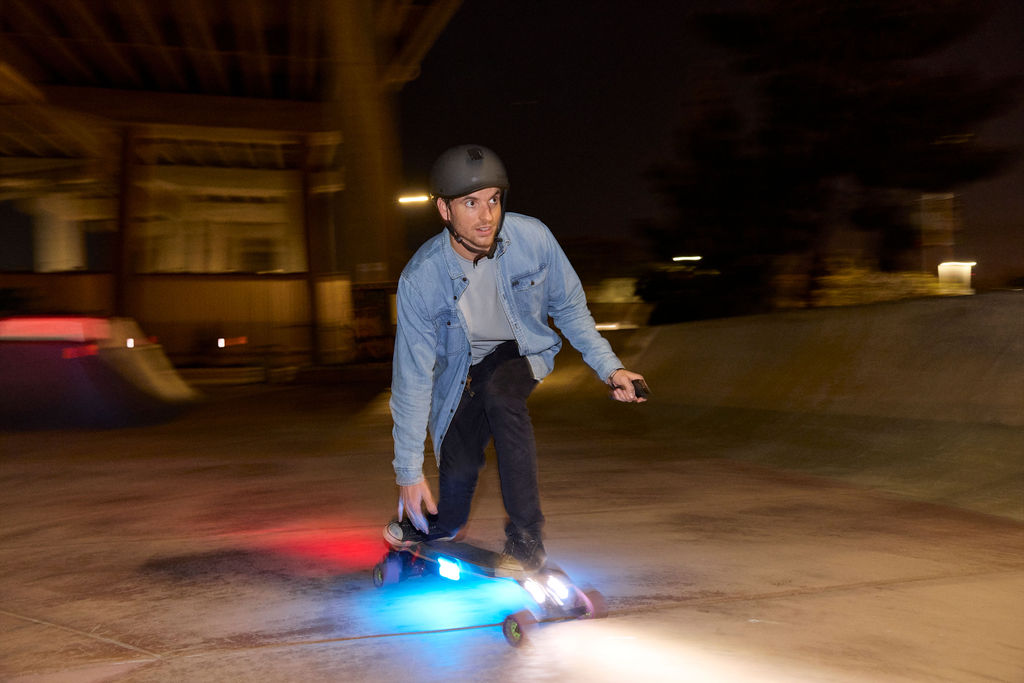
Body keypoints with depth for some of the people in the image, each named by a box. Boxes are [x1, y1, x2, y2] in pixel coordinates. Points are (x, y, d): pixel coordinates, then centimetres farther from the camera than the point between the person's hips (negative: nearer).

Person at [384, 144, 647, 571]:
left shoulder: (533, 238, -24)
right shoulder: (419, 279, -28)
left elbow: (569, 306, -4)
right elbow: (412, 378, -23)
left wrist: (608, 366, -11)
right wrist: (408, 471, -22)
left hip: (524, 351, 0)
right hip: (463, 369, 1)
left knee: (499, 393, -33)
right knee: (457, 470, -10)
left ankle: (526, 539, -27)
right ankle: (438, 528, 30)